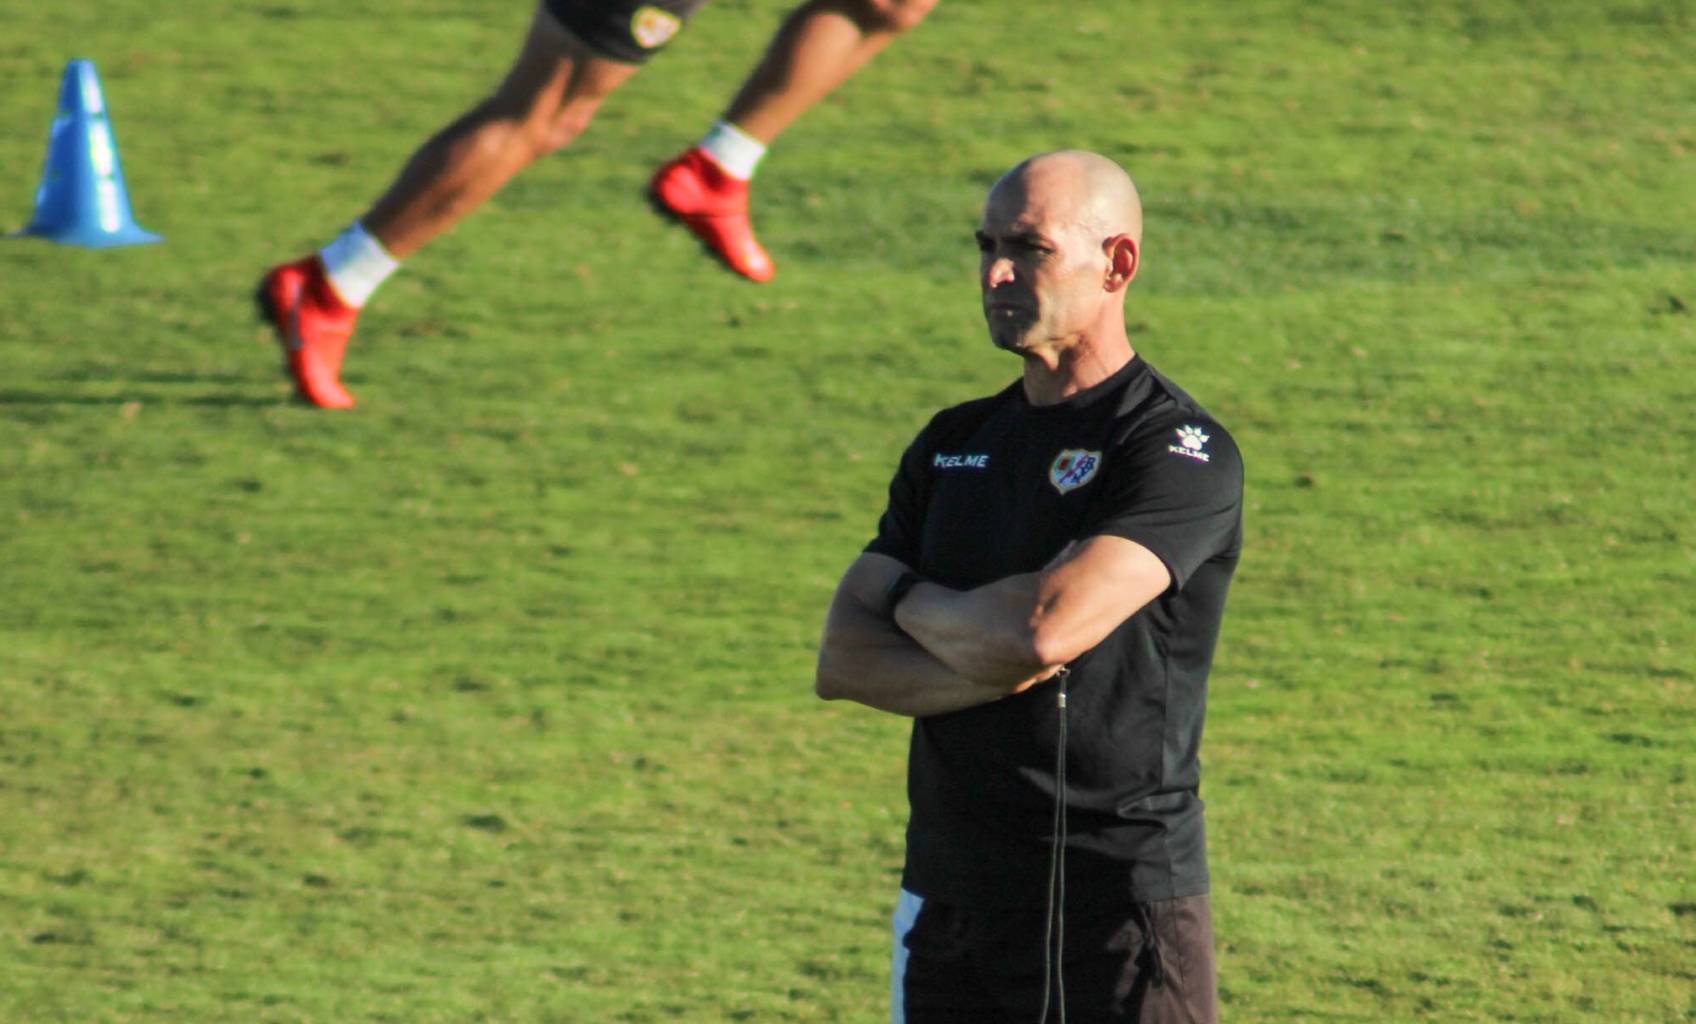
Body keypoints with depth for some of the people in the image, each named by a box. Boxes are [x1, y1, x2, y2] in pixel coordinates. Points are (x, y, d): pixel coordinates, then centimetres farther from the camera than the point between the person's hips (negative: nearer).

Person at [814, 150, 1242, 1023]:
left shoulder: (1180, 451, -8)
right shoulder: (953, 445, 15)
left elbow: (1045, 625, -21)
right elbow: (842, 661, 6)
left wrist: (913, 602, -1)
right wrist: (993, 673, -12)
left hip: (1120, 908, -7)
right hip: (947, 897, 7)